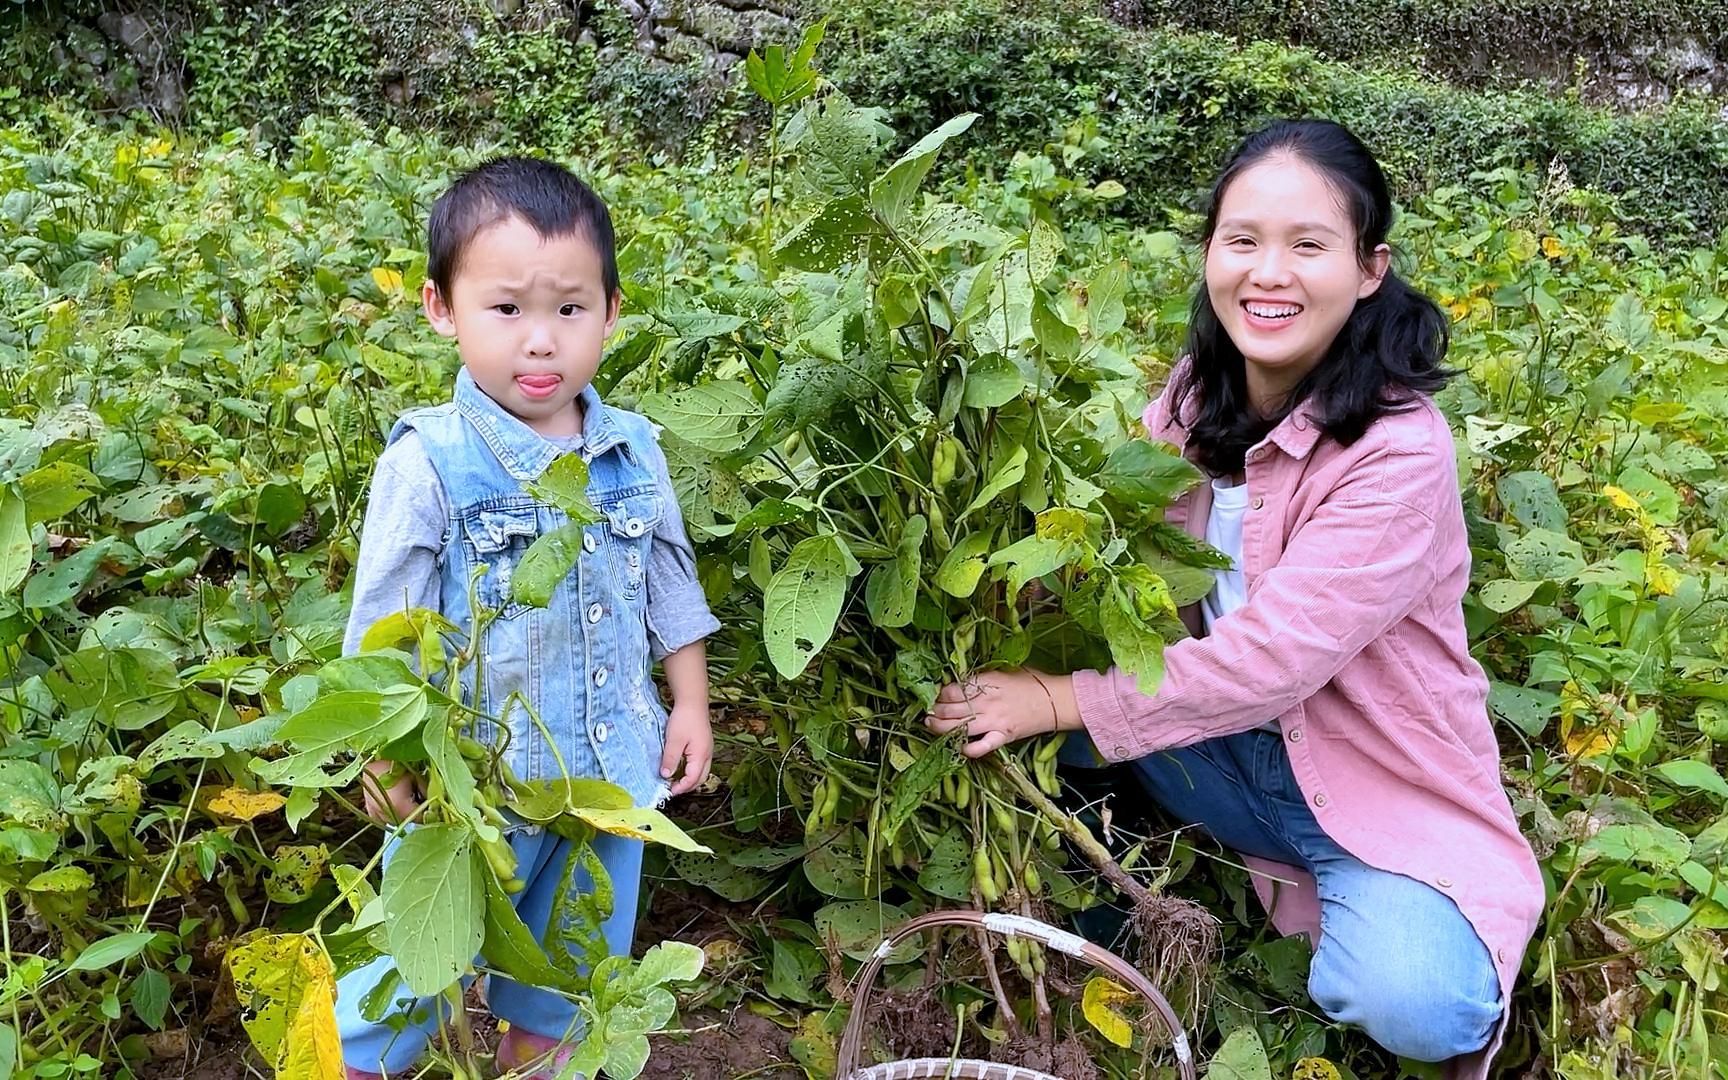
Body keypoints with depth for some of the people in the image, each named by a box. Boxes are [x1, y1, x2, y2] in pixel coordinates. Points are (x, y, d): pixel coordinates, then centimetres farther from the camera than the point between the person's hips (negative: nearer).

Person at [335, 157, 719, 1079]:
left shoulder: (632, 452, -1)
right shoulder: (429, 463, -15)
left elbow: (670, 589, 10)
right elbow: (386, 626, -12)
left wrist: (691, 703, 10)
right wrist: (387, 755, -14)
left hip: (611, 777, 5)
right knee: (419, 972, 9)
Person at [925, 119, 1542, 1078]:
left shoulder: (1398, 453, -25)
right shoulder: (1198, 391, -5)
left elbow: (1269, 660, -28)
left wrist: (1063, 701, -26)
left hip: (1380, 786, -4)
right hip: (1228, 750, 5)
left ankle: (1458, 972, 7)